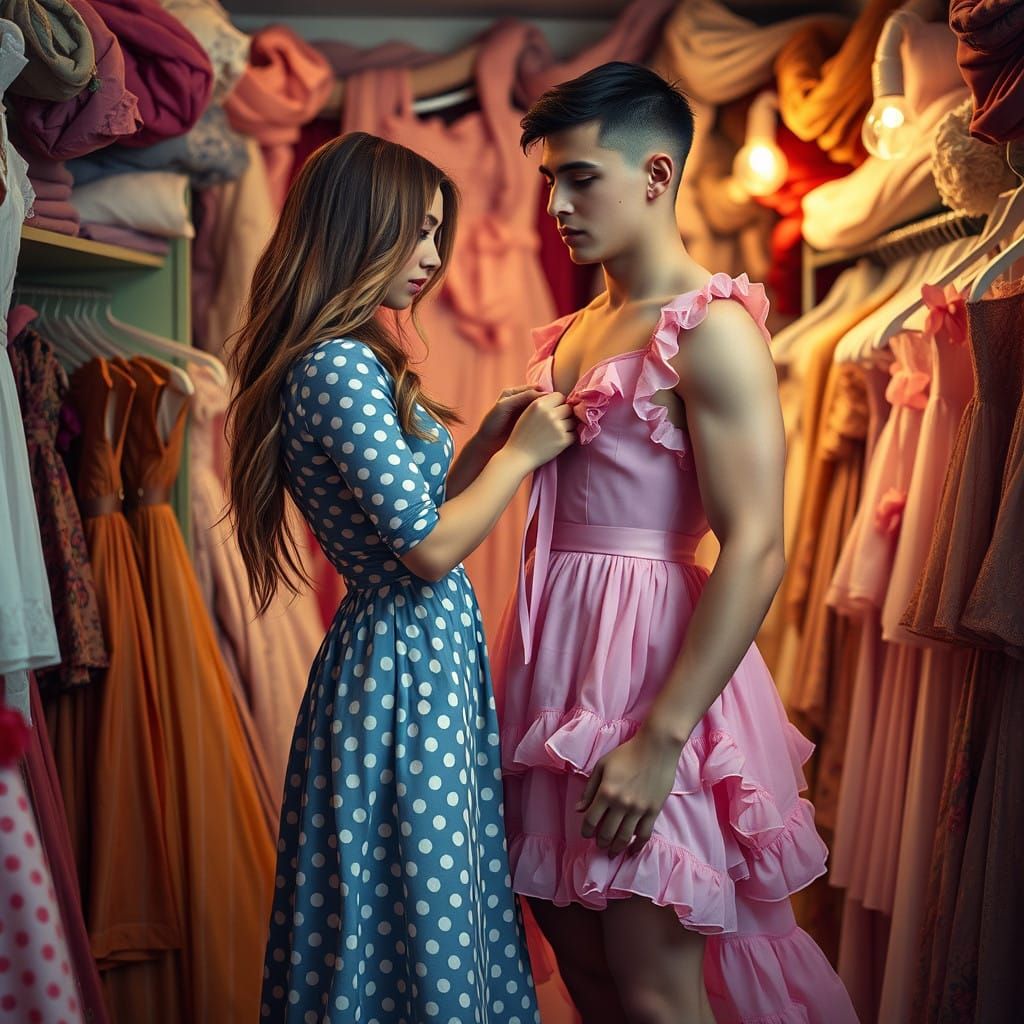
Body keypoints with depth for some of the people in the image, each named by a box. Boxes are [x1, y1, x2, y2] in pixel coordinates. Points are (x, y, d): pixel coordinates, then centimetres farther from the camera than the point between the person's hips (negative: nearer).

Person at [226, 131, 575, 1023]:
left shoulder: (347, 364, 13)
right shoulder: (340, 369, -19)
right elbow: (431, 546, -21)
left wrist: (487, 440, 11)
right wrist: (521, 454, -9)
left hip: (422, 653, 10)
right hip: (407, 660, -10)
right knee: (423, 915, 2)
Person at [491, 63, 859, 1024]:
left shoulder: (709, 329, -11)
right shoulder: (571, 332, 15)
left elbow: (756, 553, -19)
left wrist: (660, 738, -22)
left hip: (647, 650, -8)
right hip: (557, 650, 8)